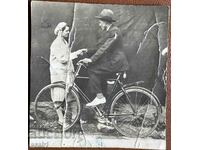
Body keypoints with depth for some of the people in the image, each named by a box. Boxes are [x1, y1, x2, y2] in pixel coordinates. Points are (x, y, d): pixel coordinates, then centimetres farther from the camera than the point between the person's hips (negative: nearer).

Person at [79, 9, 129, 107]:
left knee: (92, 70, -16)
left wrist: (91, 59, -27)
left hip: (116, 63, -10)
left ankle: (100, 97, -12)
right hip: (113, 62, 10)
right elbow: (100, 47, 20)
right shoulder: (109, 31, 17)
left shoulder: (114, 32, -15)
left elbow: (105, 48, -24)